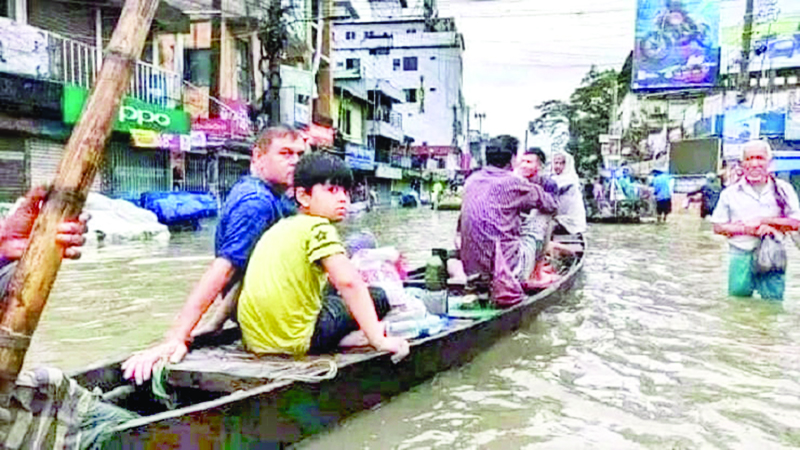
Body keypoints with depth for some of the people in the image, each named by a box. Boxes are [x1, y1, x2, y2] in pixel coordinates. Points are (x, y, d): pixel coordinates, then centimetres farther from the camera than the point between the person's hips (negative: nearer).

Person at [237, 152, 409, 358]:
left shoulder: (281, 227, 14)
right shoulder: (318, 227, -12)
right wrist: (378, 340, -25)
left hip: (254, 341, 8)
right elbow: (348, 281, -25)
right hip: (295, 342, -8)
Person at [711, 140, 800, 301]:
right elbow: (718, 227, 3)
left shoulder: (783, 189, 6)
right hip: (741, 256, 0)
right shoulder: (731, 192, 5)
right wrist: (747, 229, -12)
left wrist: (763, 221, -11)